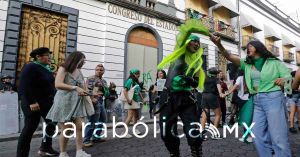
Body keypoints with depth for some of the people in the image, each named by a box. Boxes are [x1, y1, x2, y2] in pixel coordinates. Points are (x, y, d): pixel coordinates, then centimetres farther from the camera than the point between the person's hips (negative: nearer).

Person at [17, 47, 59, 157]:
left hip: (47, 102, 8)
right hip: (33, 103, -8)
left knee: (52, 124, 11)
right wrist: (32, 102, -24)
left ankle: (45, 148, 27)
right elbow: (25, 86, -19)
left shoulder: (47, 68, 12)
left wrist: (54, 98, 13)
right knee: (30, 128, -1)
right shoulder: (30, 67, -11)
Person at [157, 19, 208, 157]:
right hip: (168, 97, -1)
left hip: (186, 98, 2)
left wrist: (189, 80, -9)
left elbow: (196, 84, 10)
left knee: (194, 132, -12)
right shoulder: (179, 53, 5)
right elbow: (183, 33, -10)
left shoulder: (197, 62, 14)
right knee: (167, 133, 3)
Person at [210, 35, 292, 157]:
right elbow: (229, 57, 0)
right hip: (256, 102, 4)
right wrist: (219, 45, -16)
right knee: (258, 136, 8)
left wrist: (284, 80, -22)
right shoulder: (246, 64, 13)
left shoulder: (274, 62, 5)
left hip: (273, 98, -4)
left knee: (278, 137, -4)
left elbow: (288, 76, 3)